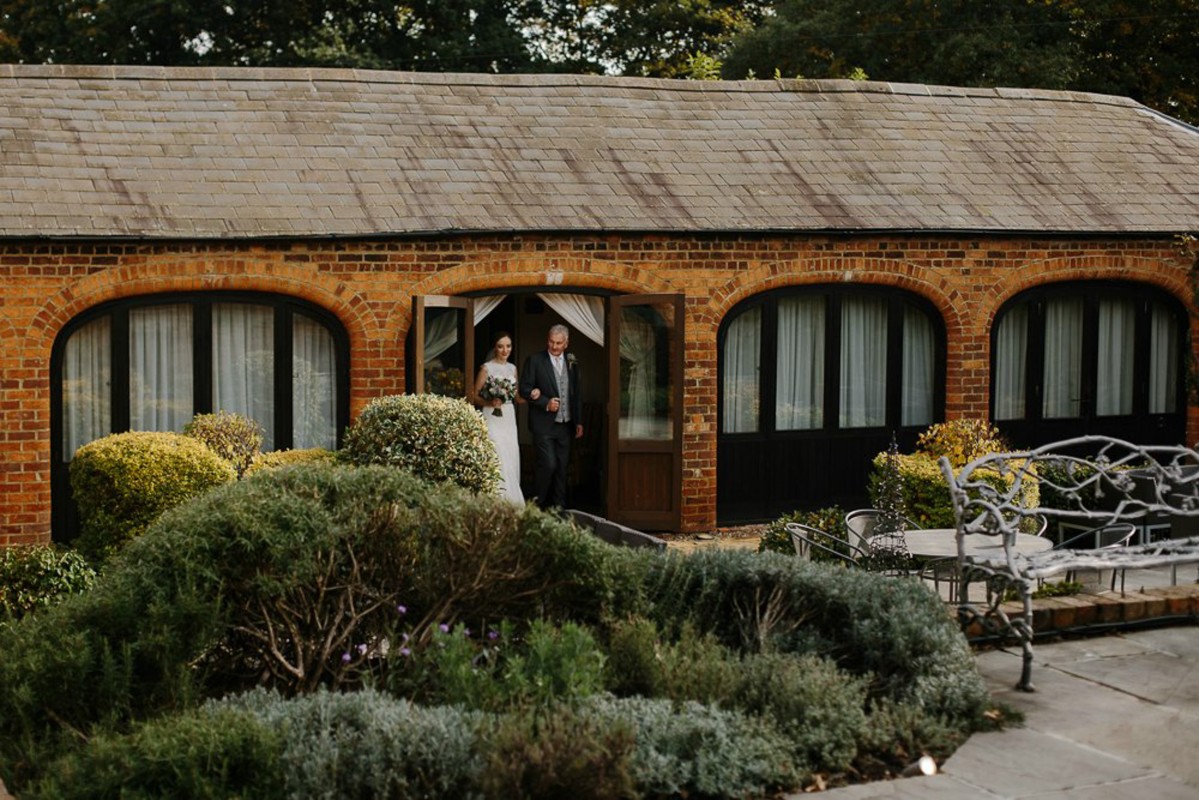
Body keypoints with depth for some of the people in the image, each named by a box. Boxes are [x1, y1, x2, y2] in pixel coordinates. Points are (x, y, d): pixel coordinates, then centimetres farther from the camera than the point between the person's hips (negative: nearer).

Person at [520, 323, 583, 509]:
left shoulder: (571, 363, 11)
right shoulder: (534, 361, -3)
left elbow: (577, 394, 16)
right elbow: (525, 389, -6)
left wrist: (579, 422, 12)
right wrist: (545, 403, -18)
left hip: (565, 425, 5)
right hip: (544, 424, -5)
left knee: (561, 467, 7)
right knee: (548, 464, -13)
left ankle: (558, 506, 14)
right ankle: (537, 502, 4)